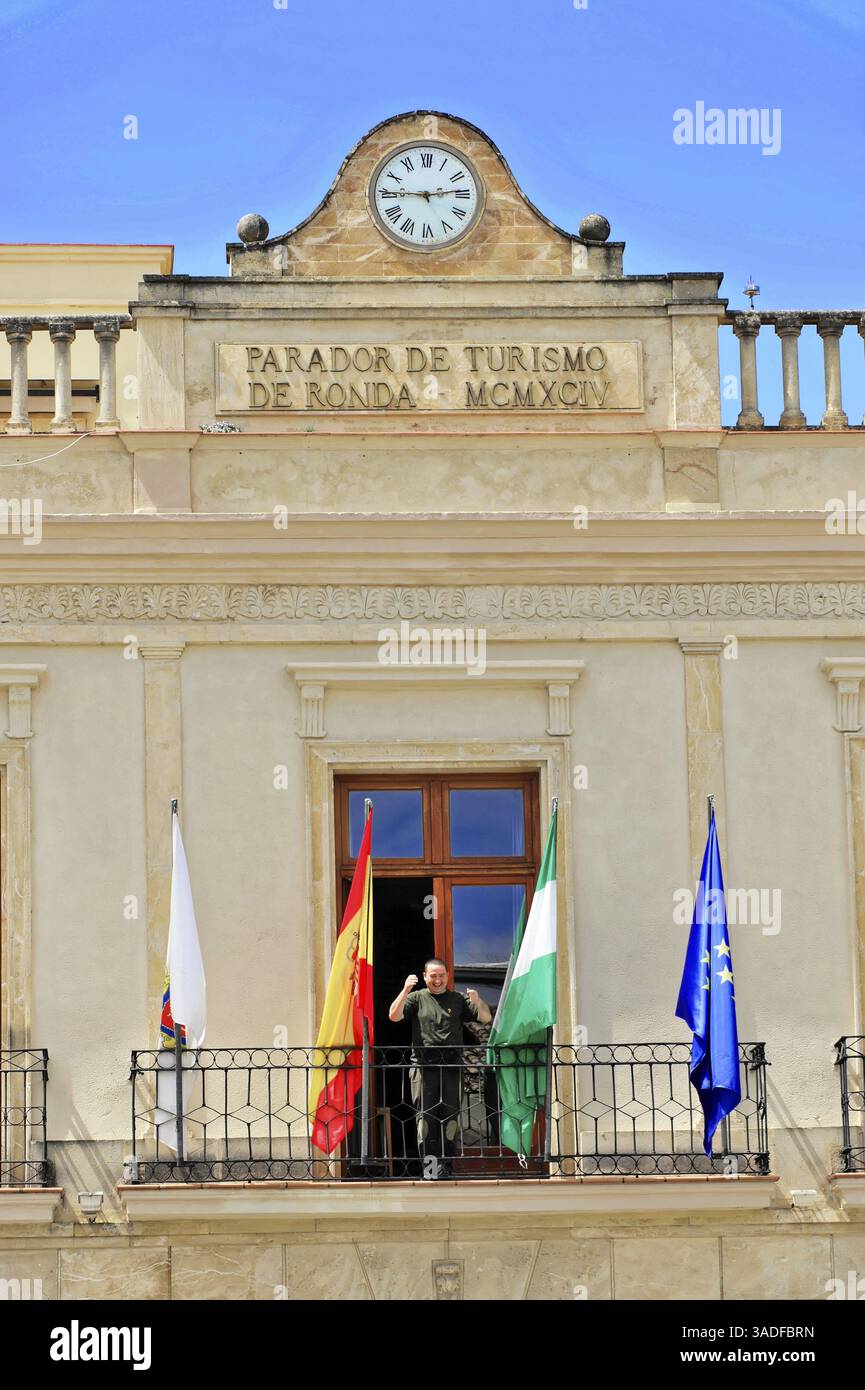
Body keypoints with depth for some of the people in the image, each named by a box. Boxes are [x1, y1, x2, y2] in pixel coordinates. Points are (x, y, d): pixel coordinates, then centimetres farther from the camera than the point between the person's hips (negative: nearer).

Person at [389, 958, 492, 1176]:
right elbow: (394, 1016, -4)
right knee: (425, 1116, -6)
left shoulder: (458, 999, 14)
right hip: (423, 1066, -1)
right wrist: (405, 991, -18)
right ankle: (429, 1164, -7)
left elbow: (486, 1018, 7)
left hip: (452, 1066, 1)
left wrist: (477, 1001, -15)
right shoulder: (417, 998, 10)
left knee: (450, 1118, 1)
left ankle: (445, 1165, 6)